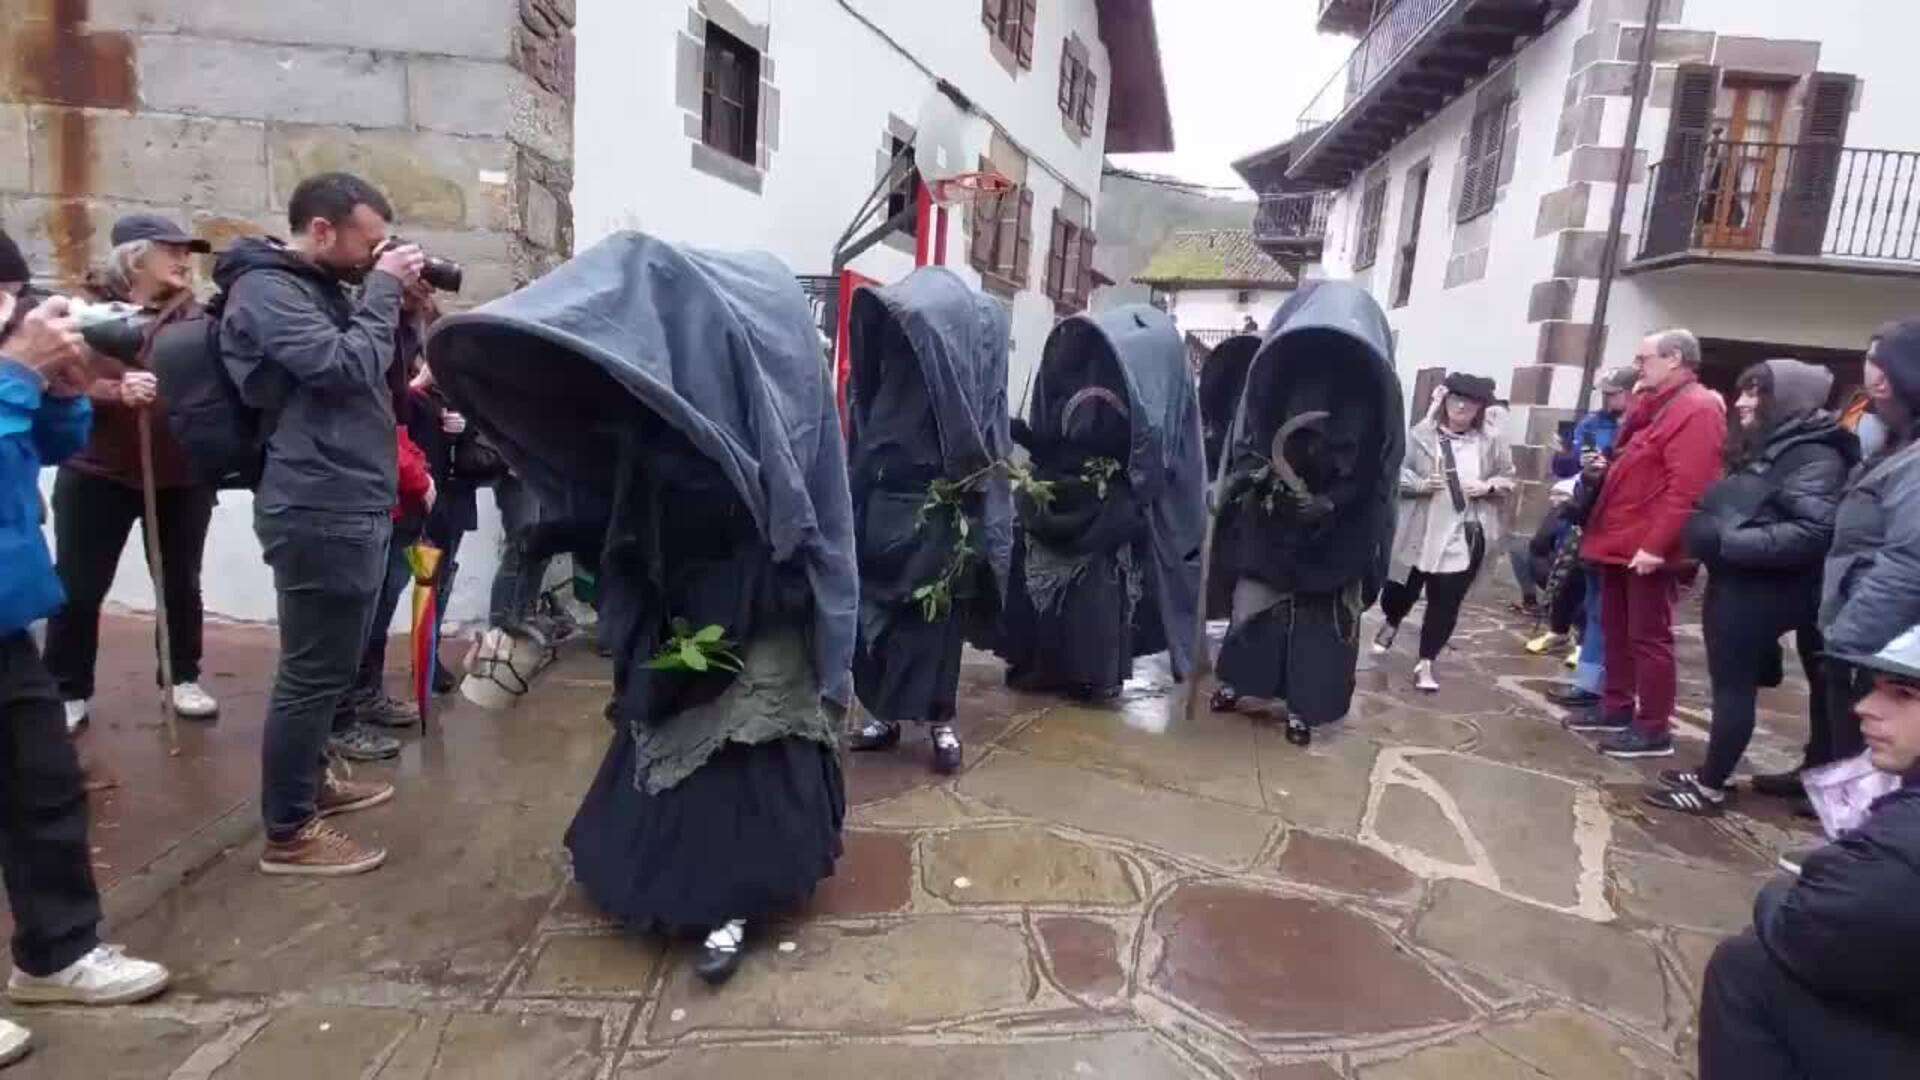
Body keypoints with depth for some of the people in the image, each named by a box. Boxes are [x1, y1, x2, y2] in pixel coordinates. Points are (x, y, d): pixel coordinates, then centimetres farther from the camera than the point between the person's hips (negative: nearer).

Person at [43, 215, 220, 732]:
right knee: (78, 589, 5)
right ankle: (69, 692, 19)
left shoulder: (195, 314, 4)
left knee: (181, 584, 12)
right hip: (98, 475, -1)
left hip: (182, 478, 2)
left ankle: (184, 679, 26)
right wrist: (117, 393, -26)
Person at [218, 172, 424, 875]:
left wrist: (395, 299, 6)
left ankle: (311, 781, 36)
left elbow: (375, 366, 20)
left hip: (350, 504, 11)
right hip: (321, 512, -10)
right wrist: (383, 287, -11)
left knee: (327, 664, 20)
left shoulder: (320, 288, 19)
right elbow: (349, 367, -23)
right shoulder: (266, 291, -11)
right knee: (315, 670, -4)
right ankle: (289, 834, 6)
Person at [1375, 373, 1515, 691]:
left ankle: (1425, 663, 14)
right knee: (1402, 591, 13)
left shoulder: (1490, 443, 1)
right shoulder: (1421, 435, -6)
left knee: (1446, 603, 1)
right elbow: (1395, 471, -4)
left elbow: (1508, 478, 11)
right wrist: (1420, 484, -21)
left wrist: (1488, 487, -9)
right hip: (1418, 535, -1)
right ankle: (1391, 625, 48)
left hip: (1464, 538, 1)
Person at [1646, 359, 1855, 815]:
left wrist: (1729, 542, -24)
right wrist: (1709, 534, 8)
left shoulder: (1815, 456, -13)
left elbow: (1812, 534, -24)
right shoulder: (1763, 449, 16)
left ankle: (1711, 786, 7)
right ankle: (1711, 772, 23)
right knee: (1730, 681, 14)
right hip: (1734, 584, 9)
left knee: (1734, 684, -2)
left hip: (1757, 593, -9)